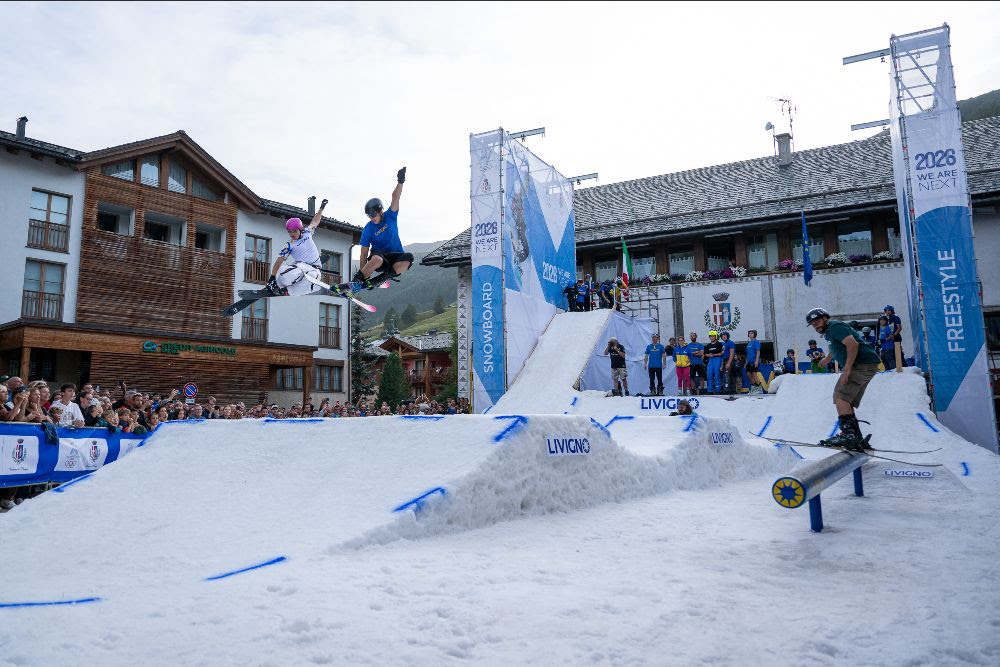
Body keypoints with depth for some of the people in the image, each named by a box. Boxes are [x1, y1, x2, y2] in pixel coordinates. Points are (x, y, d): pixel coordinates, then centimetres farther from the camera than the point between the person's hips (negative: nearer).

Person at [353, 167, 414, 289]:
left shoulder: (390, 217, -1)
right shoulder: (368, 229, -8)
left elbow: (395, 199, -15)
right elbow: (364, 254, -9)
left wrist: (400, 182, -30)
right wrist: (362, 273, -13)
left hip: (395, 256, 3)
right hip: (379, 256, -3)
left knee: (408, 257, -32)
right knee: (377, 258, -41)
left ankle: (380, 278, -21)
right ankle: (357, 279, -18)